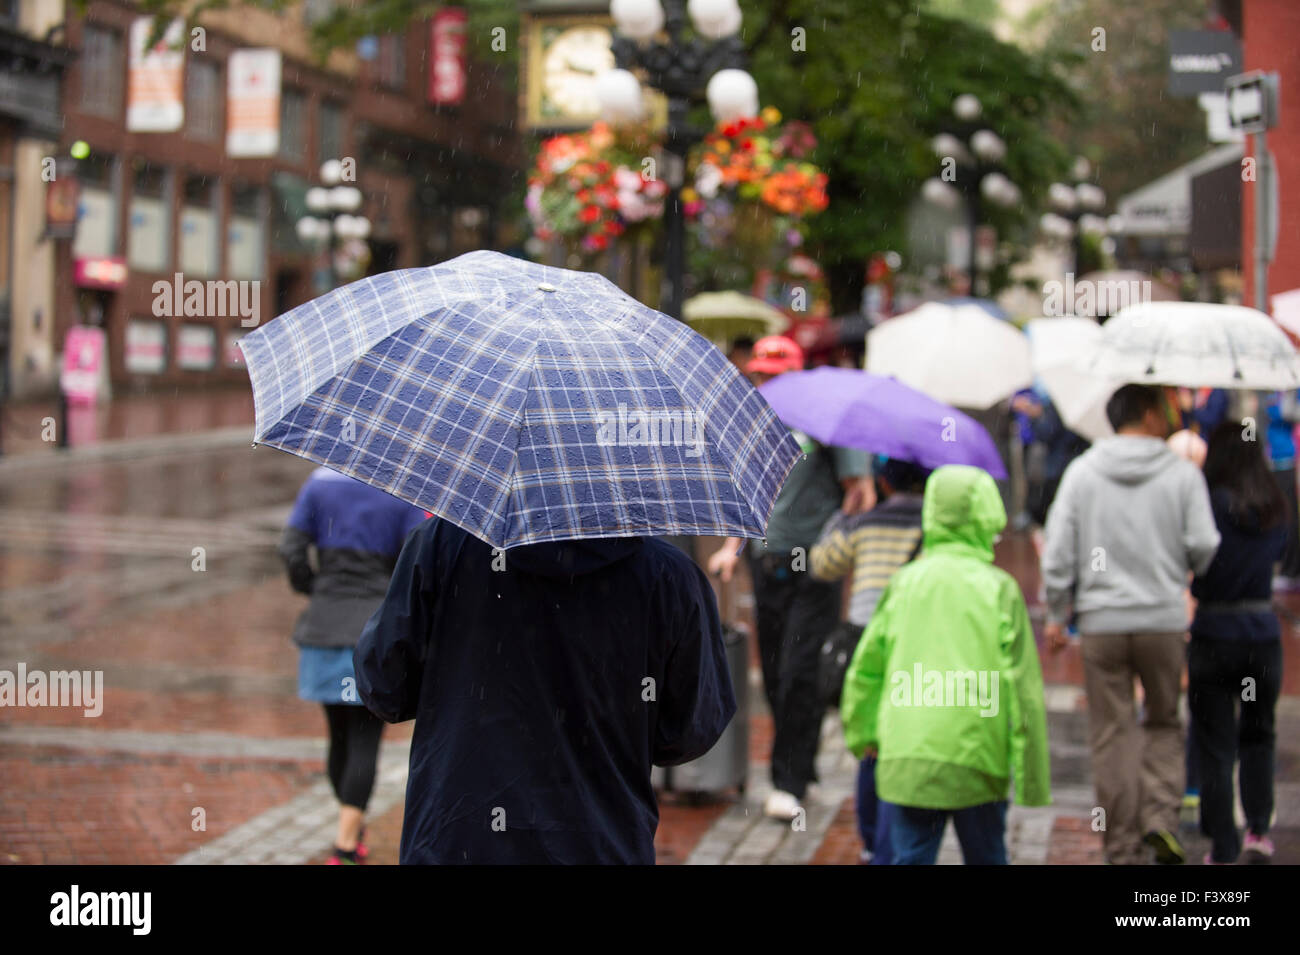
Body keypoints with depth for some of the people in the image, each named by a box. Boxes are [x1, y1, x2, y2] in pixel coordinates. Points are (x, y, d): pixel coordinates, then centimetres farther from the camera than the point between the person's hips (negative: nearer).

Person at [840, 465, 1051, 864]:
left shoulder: (904, 581, 3)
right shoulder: (999, 588, -5)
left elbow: (866, 664, 9)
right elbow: (1022, 684, -6)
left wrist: (861, 732, 26)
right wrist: (1031, 773, 1)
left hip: (906, 758, 2)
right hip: (977, 757, -2)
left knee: (911, 856, 6)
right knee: (985, 857, 15)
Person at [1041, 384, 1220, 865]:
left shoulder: (1081, 472, 1)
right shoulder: (1182, 473, -1)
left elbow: (1058, 551, -1)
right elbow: (1204, 548, -6)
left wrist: (1056, 616, 8)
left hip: (1101, 623, 1)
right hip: (1164, 619, 0)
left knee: (1111, 735, 6)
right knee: (1164, 722, 18)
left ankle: (1123, 847, 9)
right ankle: (1160, 815, 0)